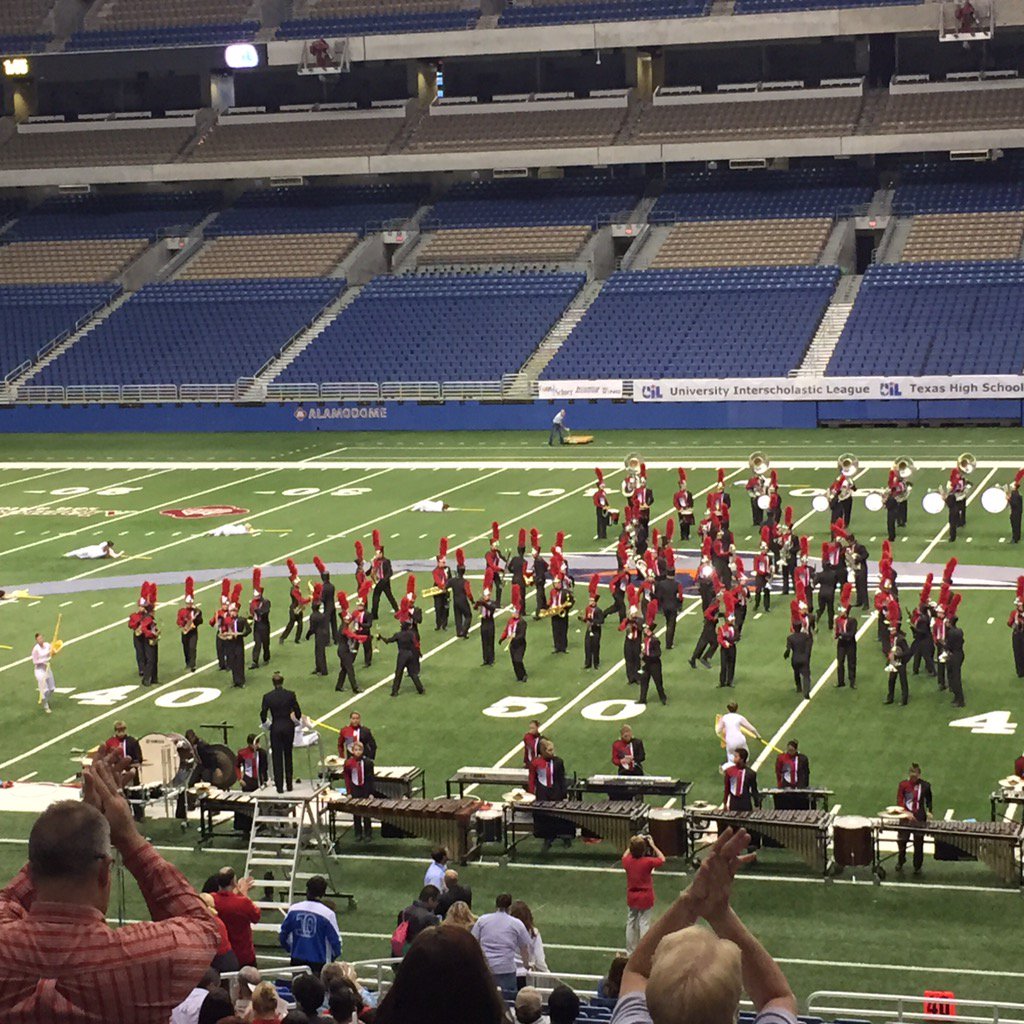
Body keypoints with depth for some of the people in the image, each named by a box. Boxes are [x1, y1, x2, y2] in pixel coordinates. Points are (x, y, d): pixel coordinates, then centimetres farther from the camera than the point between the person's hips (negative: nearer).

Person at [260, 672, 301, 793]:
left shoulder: (267, 697, -7)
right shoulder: (290, 695, -6)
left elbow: (263, 715, -4)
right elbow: (298, 713, -2)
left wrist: (265, 724, 16)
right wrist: (296, 720, 19)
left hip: (275, 727, -1)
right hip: (288, 726, 1)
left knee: (277, 757, 6)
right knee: (288, 755, 14)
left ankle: (279, 786, 4)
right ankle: (289, 785, 17)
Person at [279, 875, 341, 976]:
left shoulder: (294, 909, 0)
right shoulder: (328, 914, -13)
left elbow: (282, 936, 9)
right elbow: (336, 940, -6)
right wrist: (333, 956, 15)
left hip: (297, 960, 4)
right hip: (318, 962, -4)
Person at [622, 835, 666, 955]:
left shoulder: (627, 861, -12)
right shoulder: (648, 862, -23)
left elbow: (625, 855, 14)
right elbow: (662, 859, -5)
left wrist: (633, 844, 11)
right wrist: (653, 846, -1)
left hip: (631, 898, 4)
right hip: (645, 898, -4)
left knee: (631, 923, 15)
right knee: (644, 923, 3)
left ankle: (630, 951, 23)